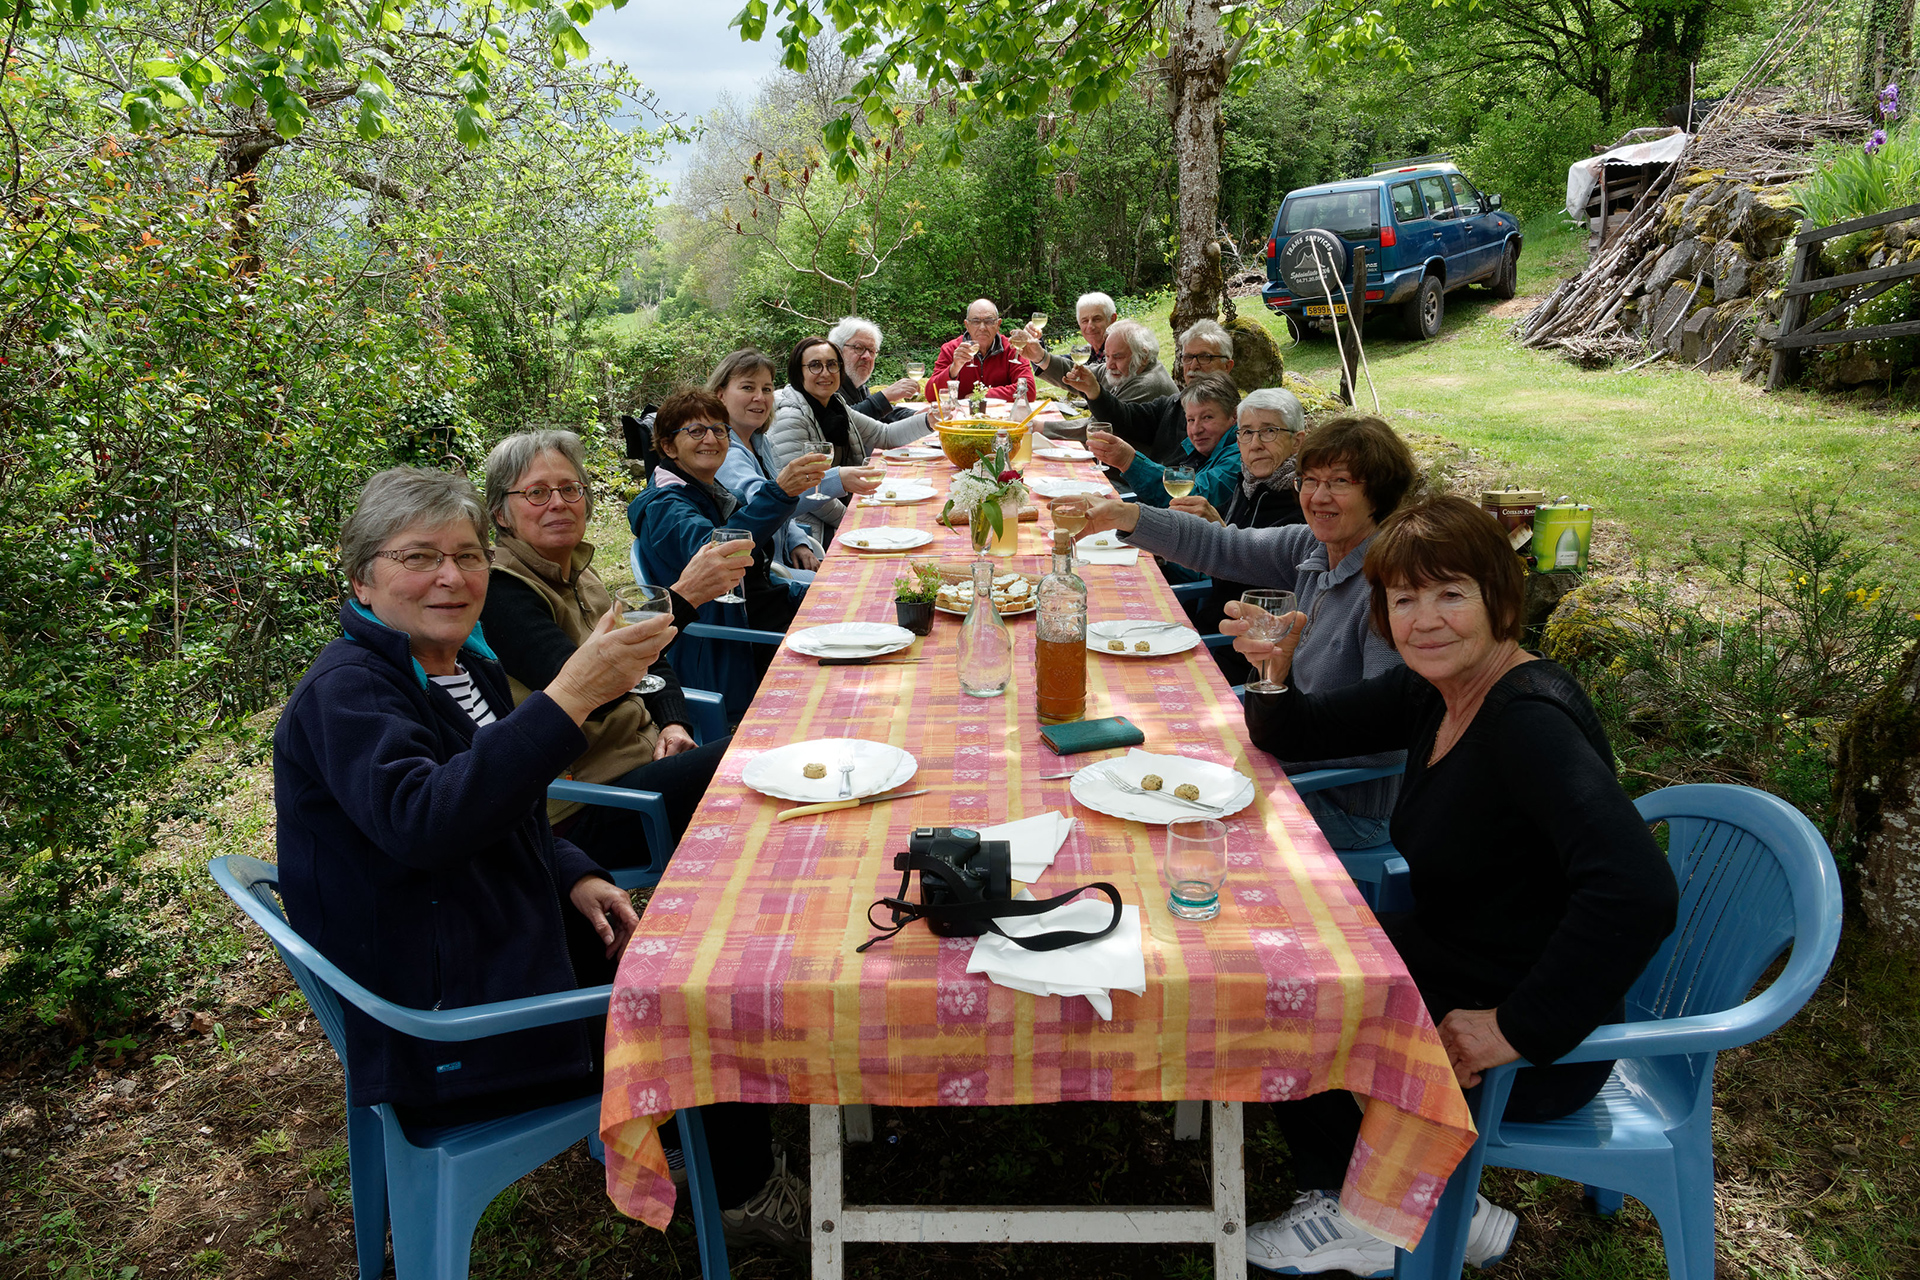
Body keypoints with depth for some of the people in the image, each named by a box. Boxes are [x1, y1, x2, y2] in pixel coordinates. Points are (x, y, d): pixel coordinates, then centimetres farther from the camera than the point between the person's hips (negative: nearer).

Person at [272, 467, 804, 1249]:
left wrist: (573, 879, 1)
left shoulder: (461, 665, 8)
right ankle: (742, 1191, 25)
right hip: (445, 1020, -9)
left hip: (512, 941, 9)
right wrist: (570, 697, -44)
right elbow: (422, 820, -39)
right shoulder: (344, 692, -20)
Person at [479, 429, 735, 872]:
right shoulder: (501, 591, -14)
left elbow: (651, 662, 22)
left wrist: (673, 723, 1)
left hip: (644, 754, 9)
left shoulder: (576, 574, 12)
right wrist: (682, 597, -36)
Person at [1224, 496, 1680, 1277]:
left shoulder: (1531, 720, -27)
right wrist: (1273, 669, -10)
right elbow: (1296, 735, 12)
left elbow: (1637, 893, -39)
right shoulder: (1428, 692, 1)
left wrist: (1516, 1030, -31)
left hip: (1535, 1047, -9)